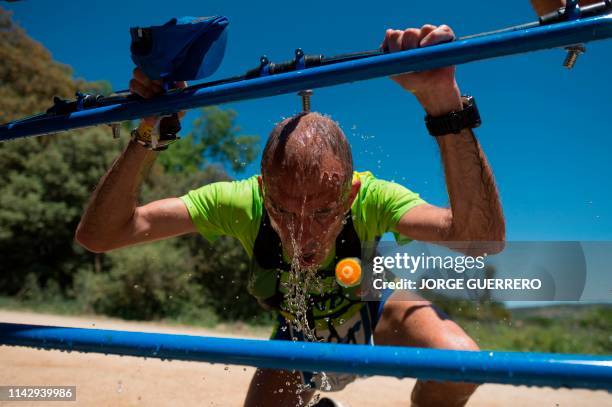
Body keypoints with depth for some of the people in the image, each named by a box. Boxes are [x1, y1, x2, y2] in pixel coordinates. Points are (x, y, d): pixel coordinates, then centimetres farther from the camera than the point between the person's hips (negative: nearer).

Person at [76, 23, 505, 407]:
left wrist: (442, 101, -62)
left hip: (373, 312, -2)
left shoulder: (371, 199, -36)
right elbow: (98, 235, -35)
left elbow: (484, 238, -53)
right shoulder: (241, 202, -33)